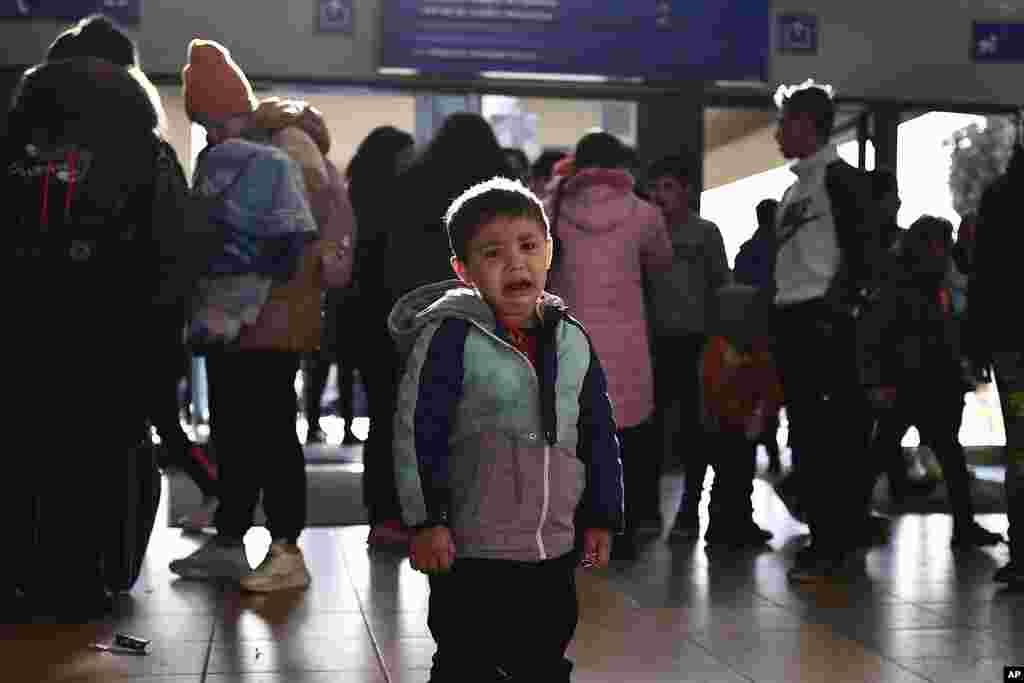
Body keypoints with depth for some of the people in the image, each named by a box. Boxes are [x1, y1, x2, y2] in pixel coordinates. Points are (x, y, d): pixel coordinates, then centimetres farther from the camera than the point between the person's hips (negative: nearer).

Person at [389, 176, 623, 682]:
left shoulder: (572, 340, 4)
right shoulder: (451, 335, -12)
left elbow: (599, 435, 11)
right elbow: (415, 430, -12)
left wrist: (601, 517, 11)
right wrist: (426, 519, -14)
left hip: (555, 550, 5)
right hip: (472, 550, -5)